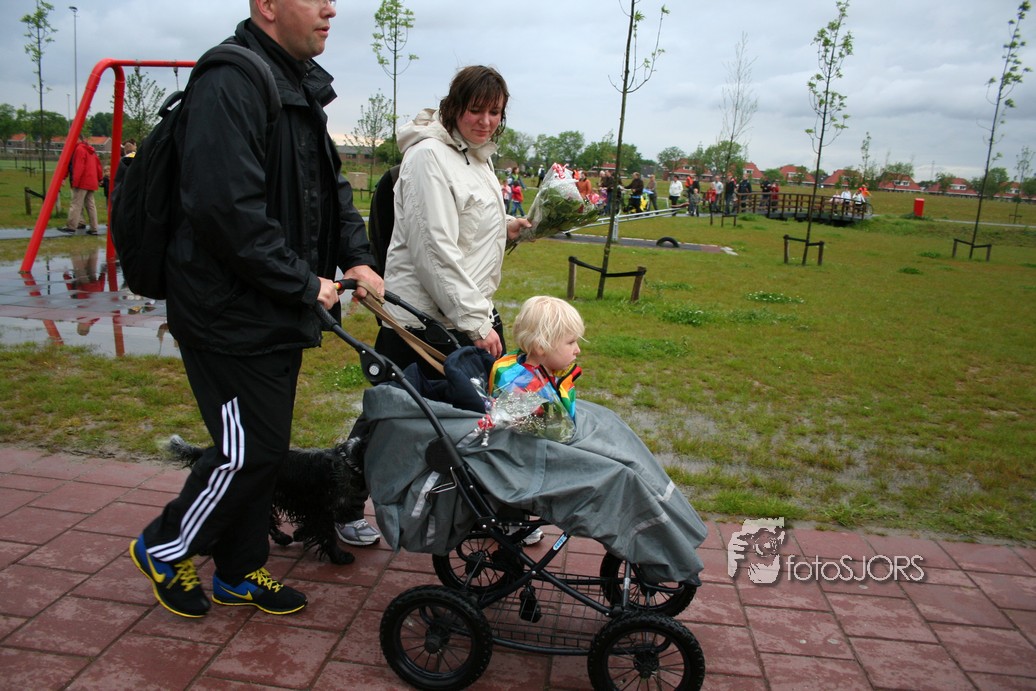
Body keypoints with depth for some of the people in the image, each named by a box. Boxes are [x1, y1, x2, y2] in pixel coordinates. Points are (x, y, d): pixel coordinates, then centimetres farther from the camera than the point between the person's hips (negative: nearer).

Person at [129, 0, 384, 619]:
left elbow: (331, 185, 18)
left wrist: (357, 257, 3)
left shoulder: (301, 89, 14)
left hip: (276, 313, 10)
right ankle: (165, 550, 26)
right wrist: (304, 284, -20)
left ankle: (240, 572, 33)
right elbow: (228, 209, -28)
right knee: (248, 451, 0)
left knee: (266, 449, 16)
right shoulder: (230, 86, -19)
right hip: (231, 313, -10)